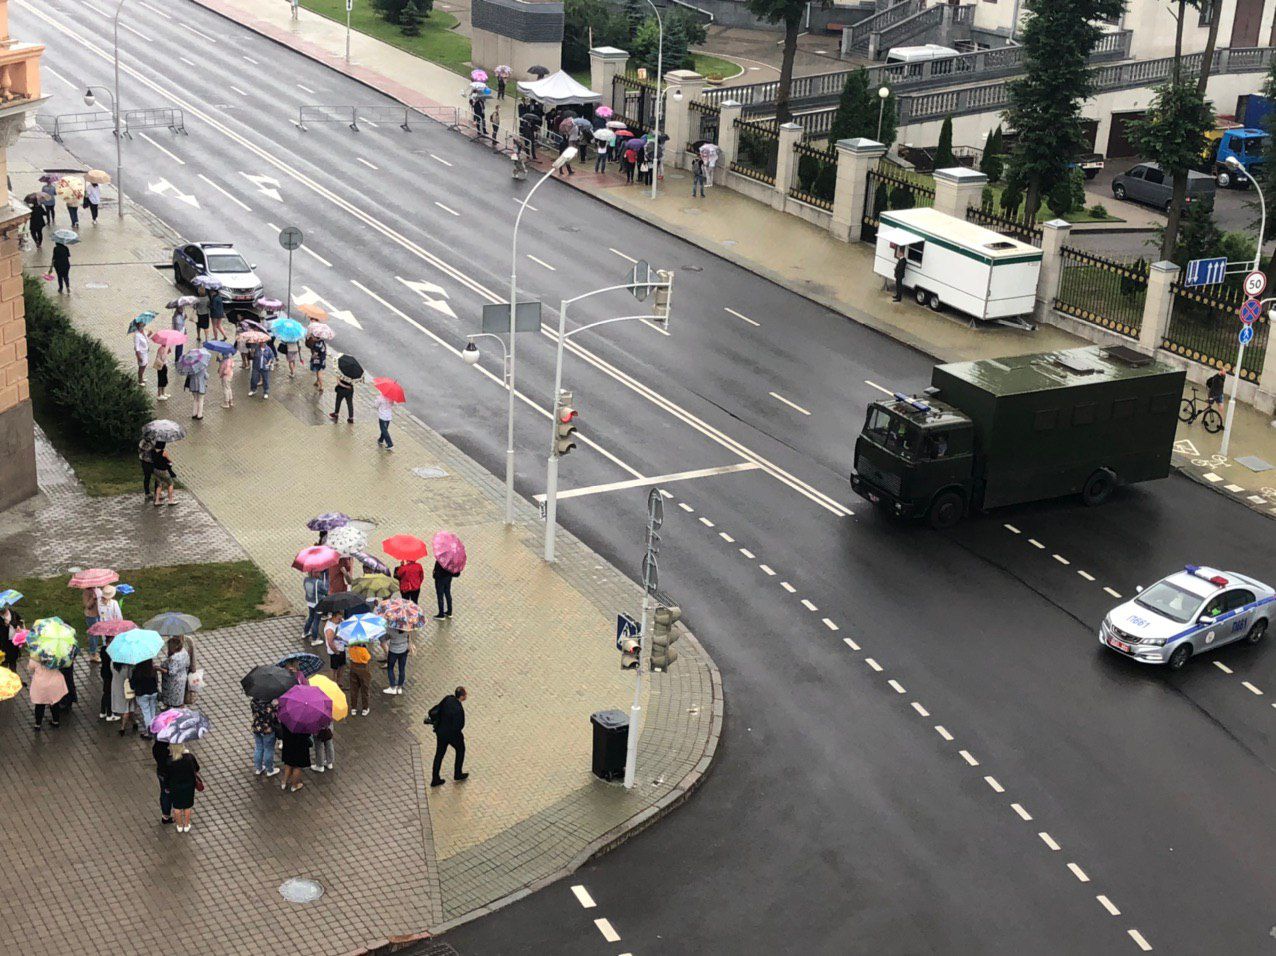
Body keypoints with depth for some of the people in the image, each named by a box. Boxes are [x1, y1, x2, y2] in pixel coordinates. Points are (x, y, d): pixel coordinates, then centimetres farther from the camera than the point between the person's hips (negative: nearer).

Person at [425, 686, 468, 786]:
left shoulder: (448, 698, -12)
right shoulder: (458, 709, -33)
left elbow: (436, 710, -4)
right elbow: (457, 726, -29)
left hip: (440, 731, 6)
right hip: (452, 734, -6)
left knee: (439, 754, 19)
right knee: (460, 750, 23)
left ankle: (435, 779, 29)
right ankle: (458, 774, 39)